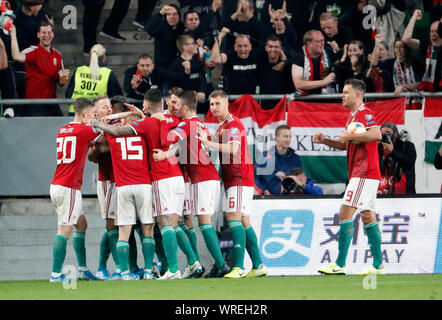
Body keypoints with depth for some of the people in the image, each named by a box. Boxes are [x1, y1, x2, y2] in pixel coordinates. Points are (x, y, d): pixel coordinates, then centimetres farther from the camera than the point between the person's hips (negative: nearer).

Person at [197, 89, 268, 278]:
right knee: (243, 222, 10)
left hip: (240, 178, -10)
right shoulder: (221, 126, 21)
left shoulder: (233, 124, -10)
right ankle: (258, 265, 12)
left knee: (234, 217, -17)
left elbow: (233, 149, -25)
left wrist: (208, 143, -31)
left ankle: (239, 267, -23)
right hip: (232, 179, 10)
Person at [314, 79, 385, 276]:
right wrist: (325, 141, 16)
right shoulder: (352, 116, 20)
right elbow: (346, 145, 30)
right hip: (359, 173, 11)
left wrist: (350, 135, -22)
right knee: (368, 217, 10)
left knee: (345, 212, -13)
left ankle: (340, 265, -16)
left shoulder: (364, 113, -11)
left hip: (364, 174, -11)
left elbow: (376, 135, -28)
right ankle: (378, 265, 10)